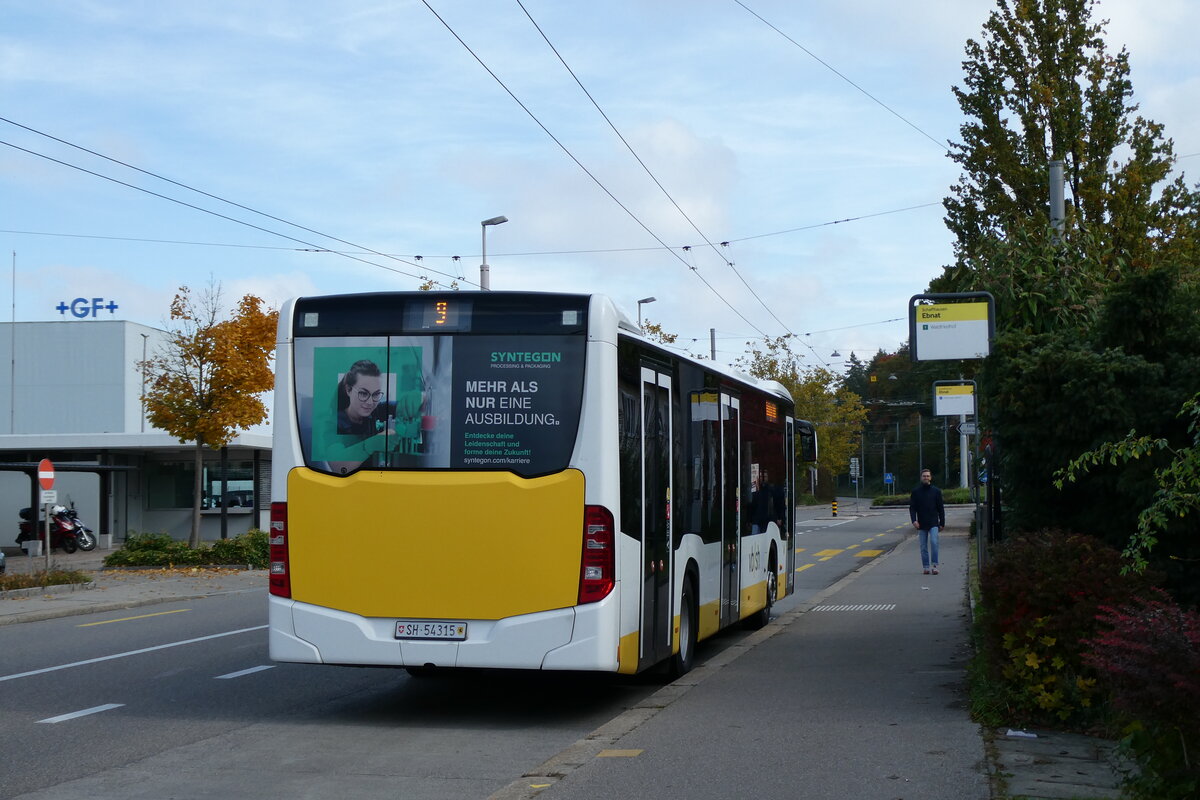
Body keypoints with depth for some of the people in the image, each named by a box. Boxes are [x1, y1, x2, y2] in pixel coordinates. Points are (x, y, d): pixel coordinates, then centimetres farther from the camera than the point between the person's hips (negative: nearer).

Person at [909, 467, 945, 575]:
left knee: (934, 542, -16)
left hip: (933, 523, -1)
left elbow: (941, 508, 8)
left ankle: (934, 565, -12)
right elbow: (912, 507, 4)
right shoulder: (916, 492, 6)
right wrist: (914, 520, -11)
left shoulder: (936, 491, 6)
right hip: (922, 524, 1)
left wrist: (942, 523, 5)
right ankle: (926, 567, 9)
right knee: (924, 546, 3)